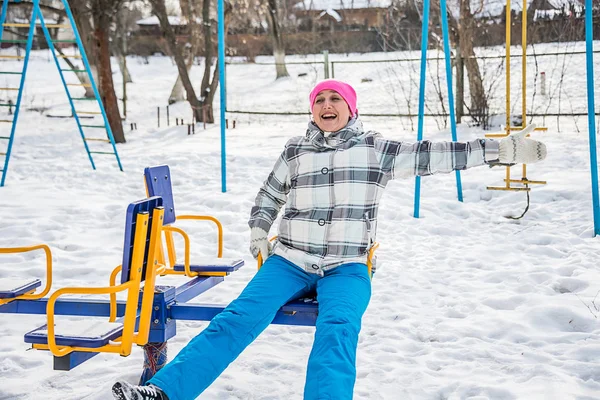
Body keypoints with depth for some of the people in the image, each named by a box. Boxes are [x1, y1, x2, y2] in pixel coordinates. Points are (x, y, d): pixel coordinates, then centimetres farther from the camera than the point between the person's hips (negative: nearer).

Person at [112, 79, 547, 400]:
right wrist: (258, 234, 11)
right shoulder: (296, 149, 12)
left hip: (346, 269, -1)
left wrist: (503, 149, -6)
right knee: (240, 317, -19)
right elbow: (268, 196, 25)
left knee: (338, 329, -31)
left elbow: (433, 156, -1)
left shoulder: (376, 149, 5)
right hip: (289, 262, 2)